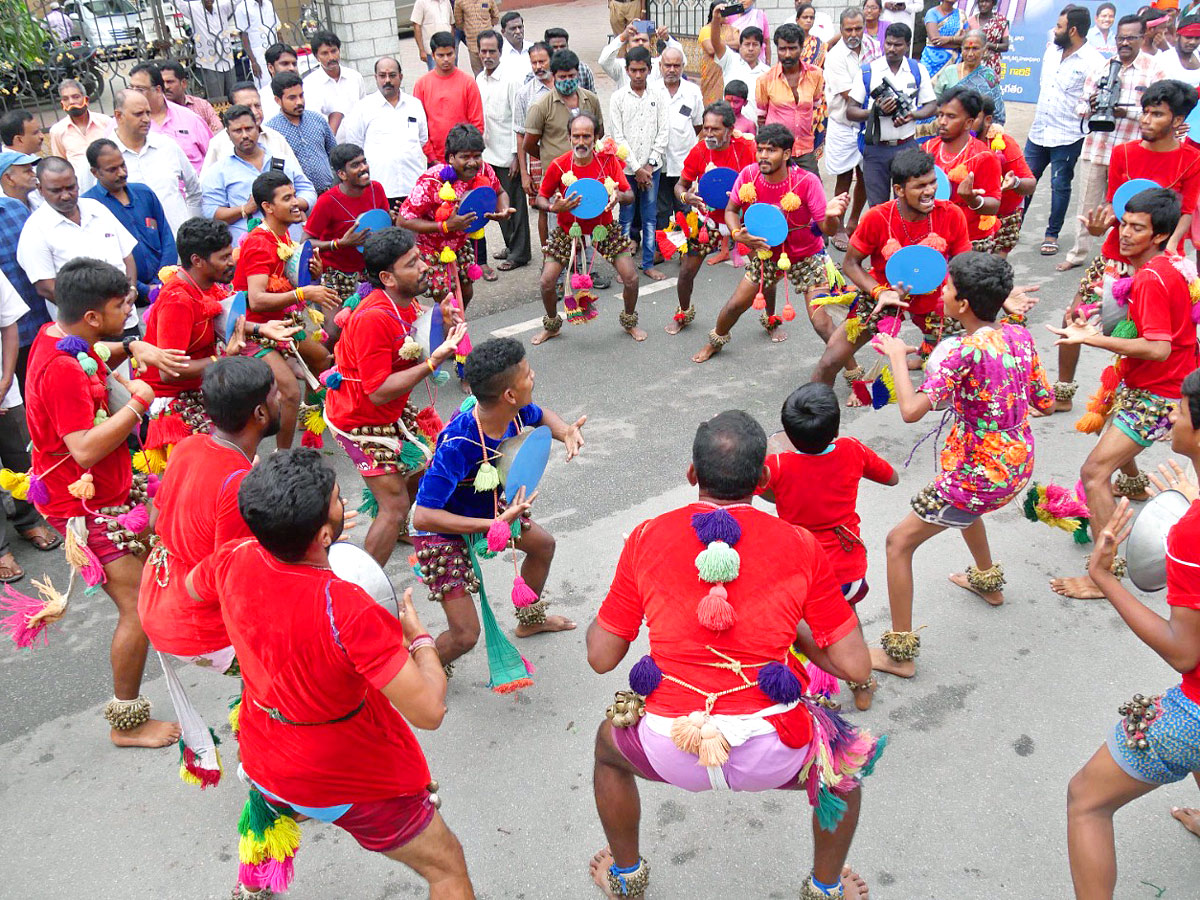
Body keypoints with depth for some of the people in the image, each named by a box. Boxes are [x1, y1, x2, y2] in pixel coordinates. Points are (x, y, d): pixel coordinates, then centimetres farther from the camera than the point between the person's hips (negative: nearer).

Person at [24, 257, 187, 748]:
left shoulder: (58, 334, 1)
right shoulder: (62, 370, -29)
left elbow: (98, 353, 25)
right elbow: (86, 449, -34)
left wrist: (132, 347, 4)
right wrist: (138, 402, -25)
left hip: (106, 488, 10)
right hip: (86, 506, -10)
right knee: (139, 610, -5)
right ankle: (127, 722, 9)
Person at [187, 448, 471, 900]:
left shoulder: (235, 559, -20)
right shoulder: (346, 609, -39)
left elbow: (193, 586, 7)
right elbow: (428, 710, -35)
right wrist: (419, 637, -17)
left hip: (264, 761, 7)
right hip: (347, 783, -6)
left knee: (270, 811, 42)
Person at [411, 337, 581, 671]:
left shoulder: (514, 412, -20)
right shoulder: (458, 445, -42)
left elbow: (540, 415, 6)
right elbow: (423, 517, -41)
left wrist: (565, 431, -17)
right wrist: (495, 525, -44)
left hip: (486, 505, 8)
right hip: (441, 527, -8)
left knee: (543, 545, 25)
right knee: (465, 636, -10)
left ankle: (529, 619, 53)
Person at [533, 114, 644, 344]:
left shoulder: (608, 160, -13)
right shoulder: (559, 165, -16)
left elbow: (630, 195, -9)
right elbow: (541, 198, -5)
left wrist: (619, 195, -33)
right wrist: (554, 207, -28)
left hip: (603, 227, 1)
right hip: (568, 229, 0)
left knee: (631, 277, -6)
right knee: (547, 282, -8)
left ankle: (629, 322, 24)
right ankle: (552, 326, 22)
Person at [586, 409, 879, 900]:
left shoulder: (646, 537, 0)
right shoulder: (800, 546, -1)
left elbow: (601, 658, 5)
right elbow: (856, 667, -1)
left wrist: (598, 618, 25)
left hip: (669, 749, 1)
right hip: (770, 752, 0)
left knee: (608, 742, 37)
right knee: (846, 759, 34)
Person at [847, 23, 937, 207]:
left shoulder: (918, 70, 7)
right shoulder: (868, 71, 3)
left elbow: (932, 105, 9)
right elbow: (850, 112, 0)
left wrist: (912, 115, -12)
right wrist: (876, 111, -18)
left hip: (907, 147, 1)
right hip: (875, 148, 0)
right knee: (877, 206, 4)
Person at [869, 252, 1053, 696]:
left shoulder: (961, 349, -25)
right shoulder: (1020, 335, -2)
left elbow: (912, 410, -33)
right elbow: (1045, 401, 7)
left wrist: (897, 357, -19)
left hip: (980, 472, -9)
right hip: (1019, 463, 9)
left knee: (899, 542, 1)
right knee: (964, 499, 40)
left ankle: (899, 652, 6)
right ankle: (988, 581, 60)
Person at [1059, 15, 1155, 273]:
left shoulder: (1154, 68, -1)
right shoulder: (1101, 67, 10)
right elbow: (1082, 105, 11)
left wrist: (1125, 111, -21)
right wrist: (1090, 106, -12)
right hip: (1096, 148, 3)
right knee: (1087, 203, 11)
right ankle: (1079, 254, 23)